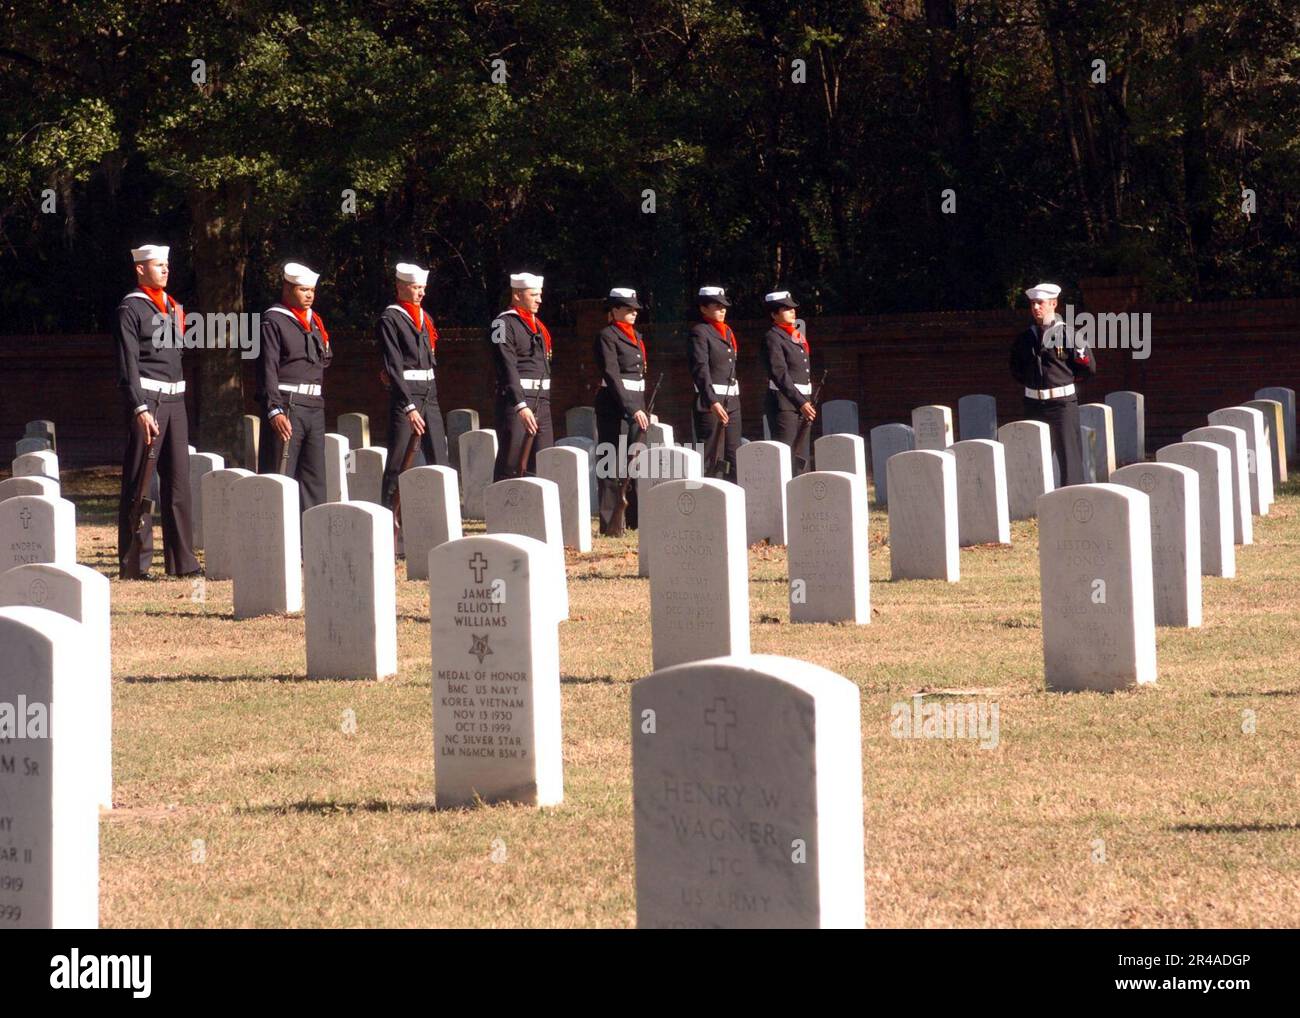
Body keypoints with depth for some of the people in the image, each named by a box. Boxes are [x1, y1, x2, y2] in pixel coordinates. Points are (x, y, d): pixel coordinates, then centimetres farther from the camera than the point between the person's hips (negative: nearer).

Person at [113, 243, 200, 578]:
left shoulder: (172, 307, 17)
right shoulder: (131, 309, -6)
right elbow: (128, 364, -13)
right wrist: (140, 408, -20)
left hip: (175, 400, 7)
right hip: (147, 399, -7)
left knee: (178, 480, 7)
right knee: (139, 483, -5)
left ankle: (182, 560, 10)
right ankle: (135, 562, -3)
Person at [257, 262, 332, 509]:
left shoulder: (315, 321, 17)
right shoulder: (274, 321, -6)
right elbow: (268, 369, -14)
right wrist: (275, 410, -21)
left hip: (315, 406, 8)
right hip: (287, 406, -8)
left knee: (314, 479, 9)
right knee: (279, 478, -8)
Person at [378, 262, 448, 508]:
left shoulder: (424, 317, 15)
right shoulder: (390, 319, -9)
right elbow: (394, 366, -15)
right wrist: (409, 407, -21)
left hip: (430, 393, 7)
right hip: (405, 394, -7)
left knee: (439, 460, 7)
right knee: (399, 462, -6)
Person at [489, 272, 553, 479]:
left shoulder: (537, 326, 18)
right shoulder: (503, 324, -9)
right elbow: (508, 369, -18)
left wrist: (545, 402, 16)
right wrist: (521, 406, -26)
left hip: (541, 401, 8)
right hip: (515, 400, -8)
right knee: (510, 463, -6)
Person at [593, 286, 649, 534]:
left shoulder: (636, 337, 18)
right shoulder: (607, 336, -8)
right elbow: (612, 374, -16)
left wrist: (643, 409, 17)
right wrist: (631, 409, -23)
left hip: (636, 403, 8)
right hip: (613, 403, -8)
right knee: (612, 464, -6)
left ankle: (637, 517, 14)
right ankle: (609, 521, -5)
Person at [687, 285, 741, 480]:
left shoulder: (726, 332, 18)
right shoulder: (699, 333, -8)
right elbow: (700, 370, -18)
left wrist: (735, 398, 16)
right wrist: (713, 402, -27)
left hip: (731, 402, 8)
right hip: (710, 402, -8)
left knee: (734, 456, 6)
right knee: (710, 458, -8)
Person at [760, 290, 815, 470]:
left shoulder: (798, 335, 17)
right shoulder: (773, 338, -9)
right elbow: (780, 374, -16)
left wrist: (808, 402, 13)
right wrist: (801, 403, -20)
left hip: (803, 404, 9)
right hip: (784, 403, -9)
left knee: (801, 460, 10)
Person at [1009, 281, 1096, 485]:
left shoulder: (1069, 335, -4)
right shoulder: (1025, 338, 9)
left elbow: (1089, 368, 0)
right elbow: (1016, 369, 24)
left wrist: (1064, 379, 3)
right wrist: (1033, 382, 12)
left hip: (1062, 402, -5)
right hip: (1034, 404, 5)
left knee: (1069, 455, -6)